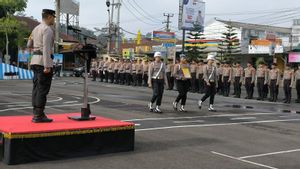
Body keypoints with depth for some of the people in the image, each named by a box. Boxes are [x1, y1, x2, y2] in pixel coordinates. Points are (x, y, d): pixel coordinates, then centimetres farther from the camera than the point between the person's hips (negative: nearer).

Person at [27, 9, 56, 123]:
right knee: (43, 89, -8)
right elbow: (46, 48, -20)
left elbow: (29, 46, 24)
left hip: (35, 60, 9)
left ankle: (36, 114, 11)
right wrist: (47, 66, -23)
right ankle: (39, 116, -8)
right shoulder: (47, 29, -12)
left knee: (37, 88, 9)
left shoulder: (36, 29, 16)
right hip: (44, 61, -9)